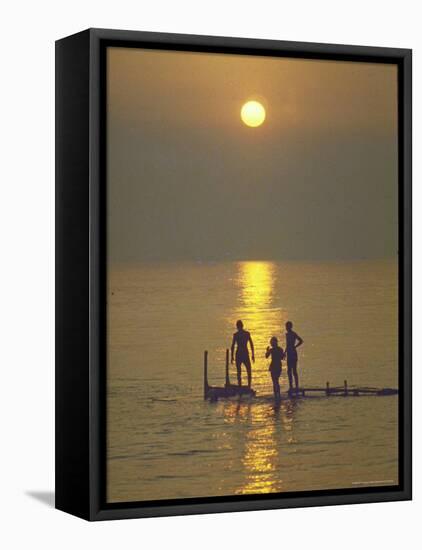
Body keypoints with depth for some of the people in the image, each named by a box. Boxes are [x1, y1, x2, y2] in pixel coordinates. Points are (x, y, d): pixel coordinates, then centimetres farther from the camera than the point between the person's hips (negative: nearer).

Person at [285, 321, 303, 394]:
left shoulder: (293, 334, -11)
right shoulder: (287, 334, 14)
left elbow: (301, 341, -23)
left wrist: (294, 347, -19)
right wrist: (285, 352, 21)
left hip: (293, 354, -9)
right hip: (289, 354, 9)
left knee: (294, 371, -7)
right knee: (289, 371, 10)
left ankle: (297, 387, -6)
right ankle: (291, 387, 14)